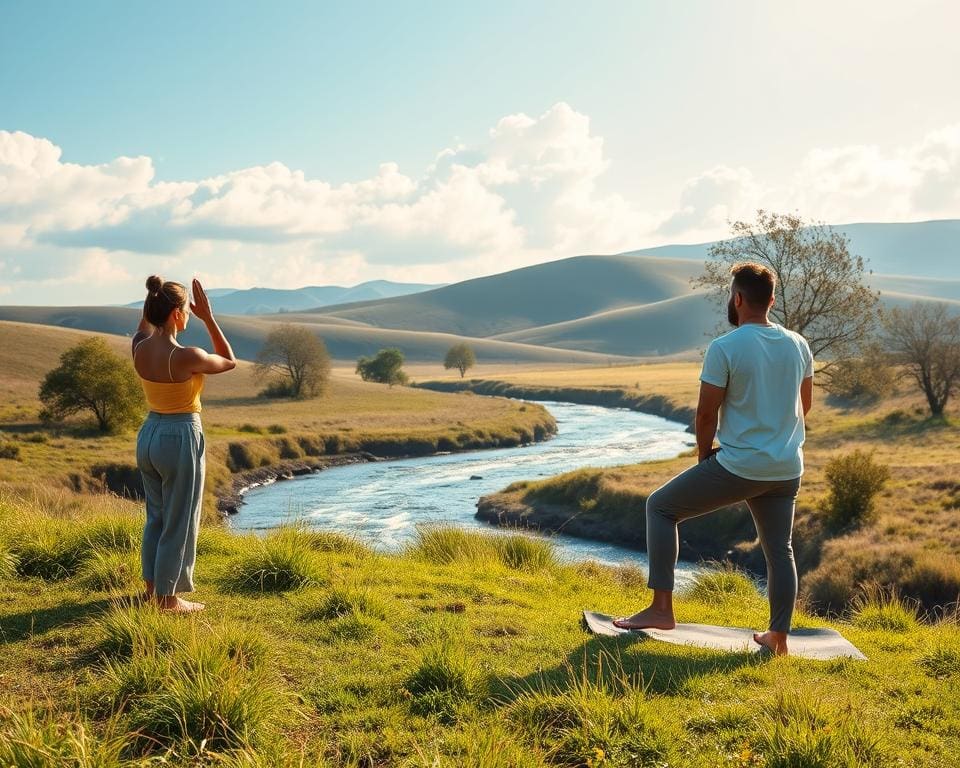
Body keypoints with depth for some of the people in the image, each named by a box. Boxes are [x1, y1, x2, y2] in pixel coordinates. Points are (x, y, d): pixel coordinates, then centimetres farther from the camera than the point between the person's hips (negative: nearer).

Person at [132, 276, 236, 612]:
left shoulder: (139, 347, -4)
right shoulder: (187, 357, -24)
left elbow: (146, 324, 22)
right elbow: (230, 362, -4)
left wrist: (155, 295, 9)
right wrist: (208, 318, -6)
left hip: (149, 435, 8)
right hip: (181, 439, -7)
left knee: (156, 517, 22)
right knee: (179, 522, 7)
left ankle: (152, 587, 34)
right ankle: (168, 598, 18)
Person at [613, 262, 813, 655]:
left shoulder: (724, 348, -14)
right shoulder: (798, 345, 5)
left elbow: (706, 412, -11)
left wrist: (704, 454, 6)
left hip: (739, 466, -6)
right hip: (787, 469, 6)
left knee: (660, 506, 8)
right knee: (779, 549, 19)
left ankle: (661, 608, 5)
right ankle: (778, 637, 25)